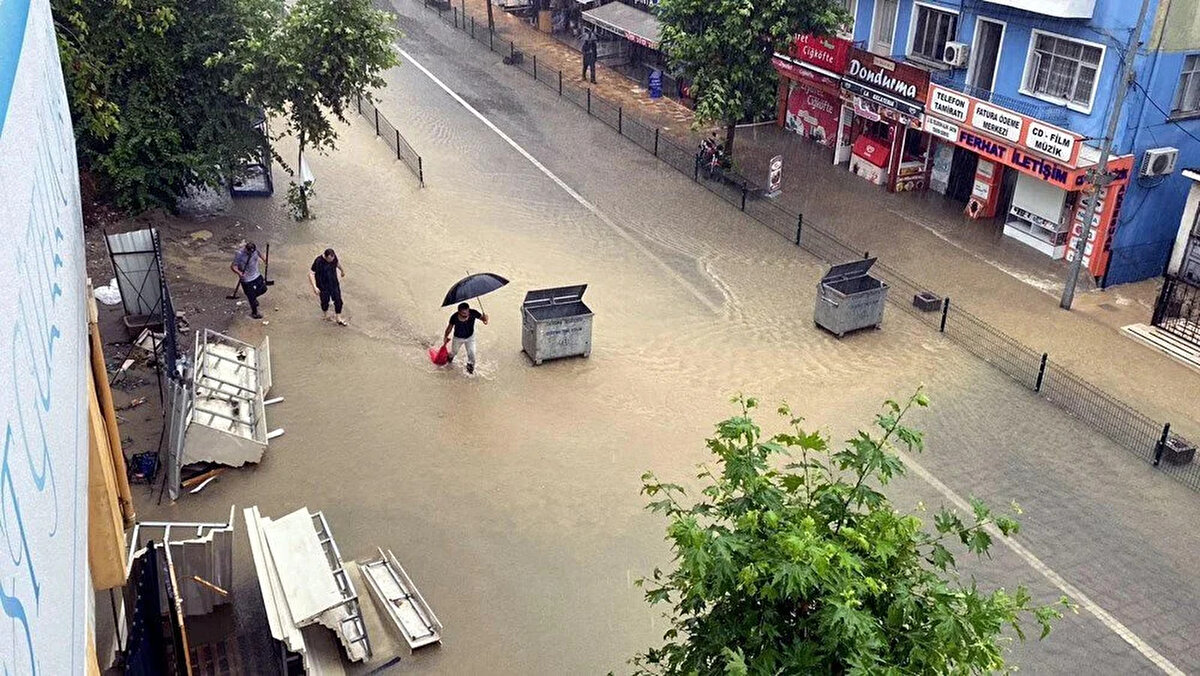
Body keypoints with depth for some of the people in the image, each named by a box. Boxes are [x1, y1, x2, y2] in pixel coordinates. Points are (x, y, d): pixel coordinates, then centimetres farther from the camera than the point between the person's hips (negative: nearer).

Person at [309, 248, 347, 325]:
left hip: (334, 284, 4)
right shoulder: (318, 261, -28)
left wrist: (342, 270, 31)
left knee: (338, 301, 6)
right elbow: (311, 274, -25)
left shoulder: (334, 257, -13)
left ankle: (338, 319, 22)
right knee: (325, 301, 16)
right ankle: (326, 315, 44)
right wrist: (314, 287, -32)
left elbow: (338, 263, 12)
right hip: (323, 286, -4)